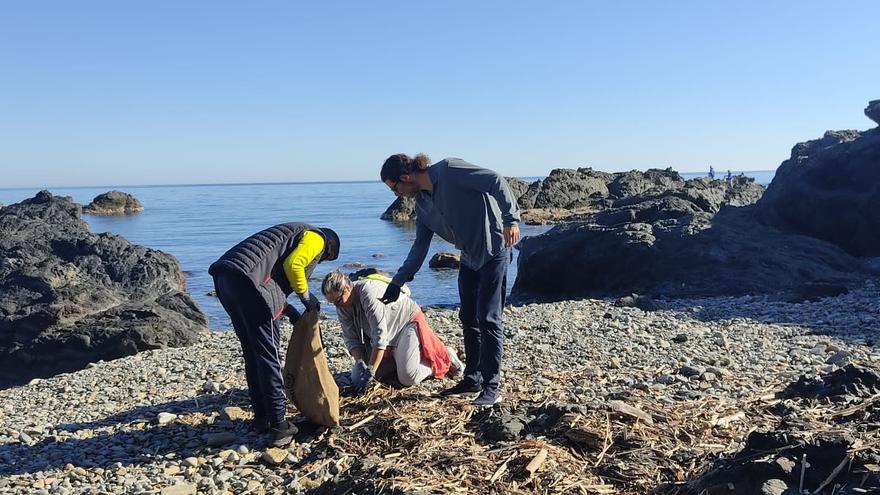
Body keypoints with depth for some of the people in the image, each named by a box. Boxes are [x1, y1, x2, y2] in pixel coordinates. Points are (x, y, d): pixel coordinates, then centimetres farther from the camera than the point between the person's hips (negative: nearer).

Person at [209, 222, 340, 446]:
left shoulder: (294, 233, 34)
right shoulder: (316, 238, 9)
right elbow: (292, 265, -9)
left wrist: (289, 311, 24)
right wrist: (306, 295, 6)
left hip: (225, 277, 9)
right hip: (248, 280, -9)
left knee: (252, 353, 16)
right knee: (268, 355, -4)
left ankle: (261, 417, 23)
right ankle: (278, 426, -1)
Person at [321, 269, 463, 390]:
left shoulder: (368, 292, -34)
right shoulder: (342, 306, -9)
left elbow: (380, 336, -35)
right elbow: (351, 339, -5)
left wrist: (370, 372, -33)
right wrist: (360, 362, -24)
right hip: (388, 333, 8)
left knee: (407, 378, -23)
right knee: (357, 377, -1)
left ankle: (445, 357, 3)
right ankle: (400, 359, 17)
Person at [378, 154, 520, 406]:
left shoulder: (448, 170, -18)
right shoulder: (422, 204, 7)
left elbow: (496, 181, -21)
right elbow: (420, 247, 14)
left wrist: (511, 220, -27)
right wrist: (397, 282, 14)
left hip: (493, 252, -8)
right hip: (469, 257, 9)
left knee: (488, 319, -7)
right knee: (468, 318, 13)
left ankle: (492, 387, 2)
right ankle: (473, 379, 25)